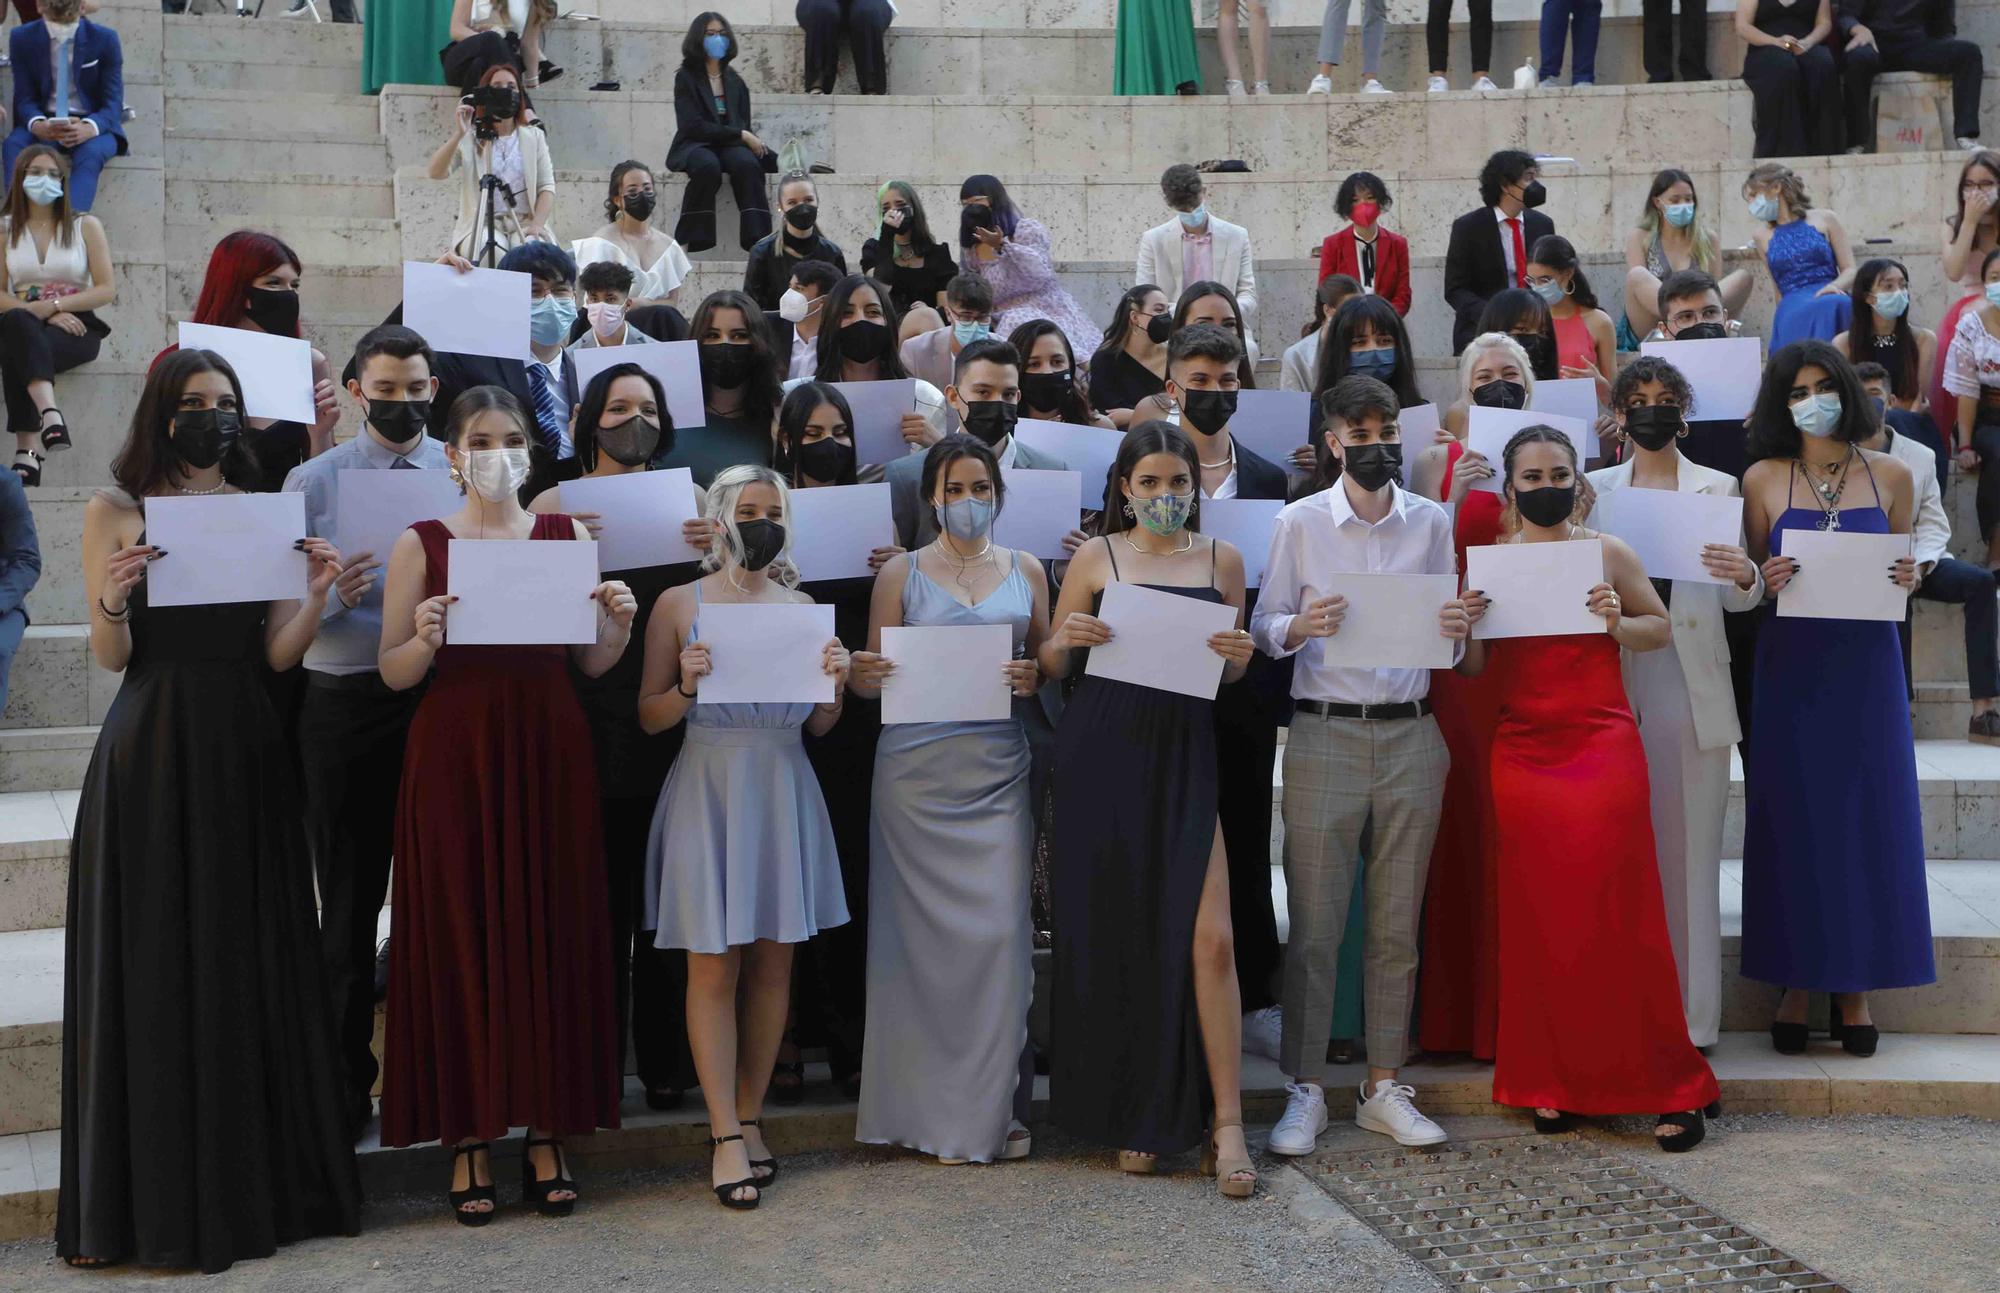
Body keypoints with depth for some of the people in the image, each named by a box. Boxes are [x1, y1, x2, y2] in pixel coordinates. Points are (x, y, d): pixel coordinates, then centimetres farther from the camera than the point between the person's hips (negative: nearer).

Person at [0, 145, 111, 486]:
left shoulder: (85, 226, 8)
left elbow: (107, 290, 2)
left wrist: (53, 305, -12)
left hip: (76, 325, -1)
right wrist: (42, 314, -13)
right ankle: (50, 414, -55)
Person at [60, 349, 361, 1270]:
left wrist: (316, 594, -13)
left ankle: (255, 1182, 15)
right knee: (153, 967, 1)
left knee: (249, 961, 5)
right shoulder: (114, 513, 3)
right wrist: (113, 598, -20)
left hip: (242, 754, 3)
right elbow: (111, 658, -1)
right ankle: (156, 1195, 11)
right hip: (149, 754, -2)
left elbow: (276, 655, 4)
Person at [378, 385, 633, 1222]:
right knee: (461, 937, 0)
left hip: (549, 753, 2)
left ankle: (547, 1132, 13)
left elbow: (592, 664, 9)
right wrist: (425, 639, -19)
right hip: (454, 756, -2)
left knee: (553, 934, 3)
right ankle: (468, 1140, 9)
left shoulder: (568, 535, 8)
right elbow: (392, 673, 1)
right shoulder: (422, 545, 3)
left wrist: (619, 624, -10)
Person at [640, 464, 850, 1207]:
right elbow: (650, 718, 1)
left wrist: (835, 682, -7)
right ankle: (726, 1138, 0)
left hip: (783, 789, 3)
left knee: (773, 963, 5)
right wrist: (687, 686, -17)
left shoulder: (803, 607, 9)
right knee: (714, 967, -5)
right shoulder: (680, 604, 1)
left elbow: (820, 727, 12)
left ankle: (749, 1118, 17)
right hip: (709, 788, -3)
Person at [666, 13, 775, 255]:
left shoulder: (734, 81, 17)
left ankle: (758, 241, -41)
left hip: (730, 144, 3)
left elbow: (743, 124, 15)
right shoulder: (686, 77, 2)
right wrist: (741, 135, -13)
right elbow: (694, 126, -10)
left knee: (747, 164, -33)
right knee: (708, 166, -39)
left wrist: (750, 139, -10)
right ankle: (695, 242, -35)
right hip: (695, 145, -3)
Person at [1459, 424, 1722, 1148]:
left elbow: (1661, 628, 10)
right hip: (1522, 755, 2)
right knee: (1538, 920, 3)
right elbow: (1474, 669, 11)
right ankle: (1556, 1083, 13)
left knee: (1616, 913, -5)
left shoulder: (1606, 552, 4)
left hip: (1604, 750, -2)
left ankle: (1673, 1087, 5)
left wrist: (1616, 622, -10)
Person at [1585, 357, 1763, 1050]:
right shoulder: (1596, 488, 10)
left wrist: (1745, 577, -20)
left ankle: (1690, 1015, 7)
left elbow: (1736, 600, 3)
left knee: (1690, 852, 1)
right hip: (1618, 686, 1)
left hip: (1694, 691, -1)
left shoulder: (1717, 488, 8)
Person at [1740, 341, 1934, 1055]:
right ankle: (1796, 979, 11)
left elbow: (1903, 570, 13)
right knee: (1792, 815, 1)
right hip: (1790, 666, -1)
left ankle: (1855, 984, 12)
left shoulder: (1891, 475, 6)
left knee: (1867, 813, 3)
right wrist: (1765, 581, -15)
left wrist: (1907, 577, -9)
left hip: (1866, 662, 1)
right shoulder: (1762, 479, 2)